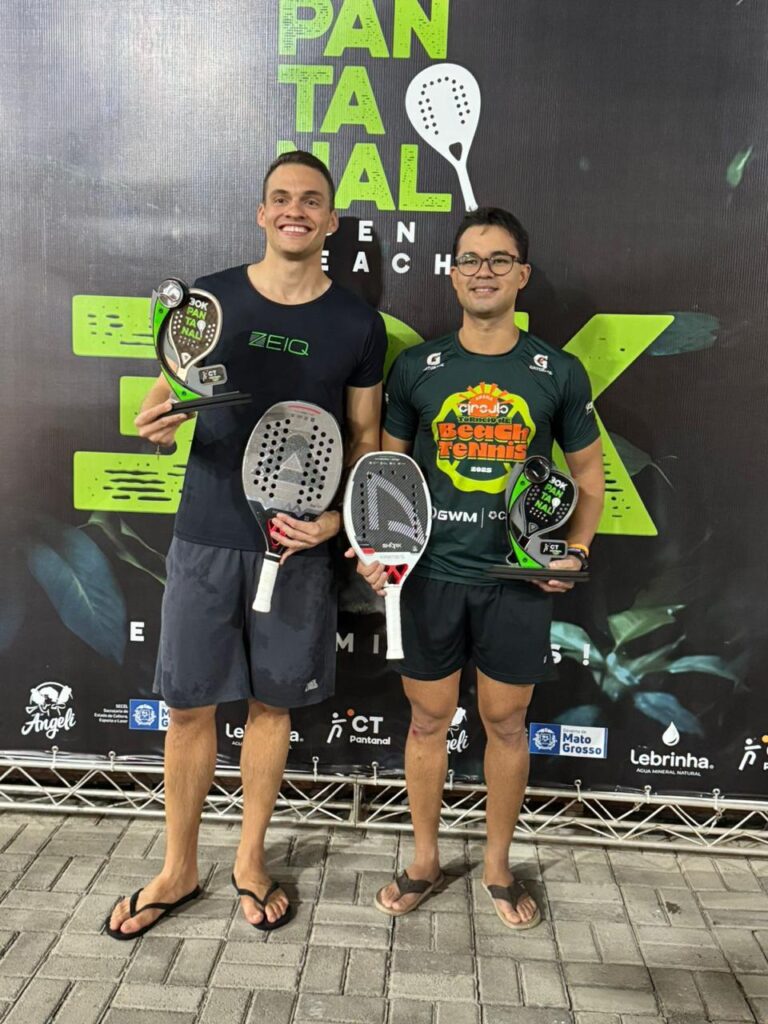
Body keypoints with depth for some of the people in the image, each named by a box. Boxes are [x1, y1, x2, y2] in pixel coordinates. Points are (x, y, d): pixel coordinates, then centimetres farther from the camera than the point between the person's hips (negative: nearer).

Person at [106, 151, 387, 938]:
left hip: (298, 545, 0)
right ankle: (178, 869, 29)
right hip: (206, 537, 1)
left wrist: (339, 515, -10)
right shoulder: (208, 298, 1)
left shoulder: (357, 325, 0)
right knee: (188, 703, 8)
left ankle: (249, 859, 34)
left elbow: (365, 436, 6)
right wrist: (152, 422, -15)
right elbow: (170, 390, 9)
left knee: (272, 701, 12)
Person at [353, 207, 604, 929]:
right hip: (431, 574, 0)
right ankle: (424, 861, 32)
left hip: (519, 579, 0)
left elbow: (589, 476, 9)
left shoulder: (560, 373, 0)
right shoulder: (415, 369, 1)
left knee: (506, 722, 12)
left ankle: (497, 866, 33)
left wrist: (575, 551, -5)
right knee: (428, 718, 11)